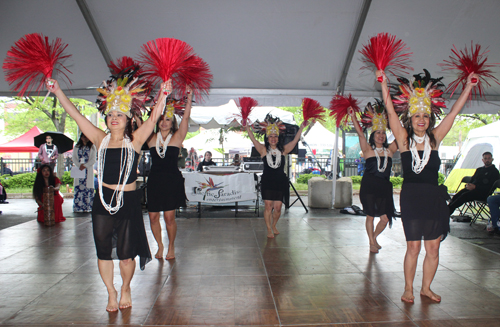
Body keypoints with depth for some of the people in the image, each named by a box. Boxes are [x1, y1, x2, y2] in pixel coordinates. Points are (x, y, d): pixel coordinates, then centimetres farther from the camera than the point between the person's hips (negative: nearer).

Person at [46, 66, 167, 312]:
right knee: (103, 251, 10)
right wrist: (56, 90, 0)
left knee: (126, 252, 8)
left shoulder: (134, 141, -2)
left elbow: (153, 118, -14)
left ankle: (125, 289, 34)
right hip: (103, 201, 3)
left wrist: (163, 95, -26)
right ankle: (111, 293, 32)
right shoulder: (101, 140, 4)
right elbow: (75, 114, 3)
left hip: (128, 201, -2)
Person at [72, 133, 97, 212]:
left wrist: (85, 166, -11)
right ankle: (78, 207, -4)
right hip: (79, 169, 2)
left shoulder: (92, 147, 9)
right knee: (78, 187, -5)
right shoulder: (76, 147, 16)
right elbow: (74, 158, 9)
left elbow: (93, 159, 2)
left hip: (88, 170, -1)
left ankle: (88, 207, -7)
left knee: (88, 187, -8)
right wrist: (79, 165, -9)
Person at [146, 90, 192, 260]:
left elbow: (186, 118, -5)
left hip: (172, 180, -3)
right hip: (154, 180, 3)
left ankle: (171, 247, 20)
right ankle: (160, 245, 26)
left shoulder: (177, 137, 3)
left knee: (169, 217, -2)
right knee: (153, 216, 4)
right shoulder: (151, 138, 9)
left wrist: (189, 98, -11)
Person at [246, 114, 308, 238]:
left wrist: (301, 128, -3)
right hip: (267, 181, -1)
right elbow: (253, 140, -6)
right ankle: (269, 229, 12)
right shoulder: (263, 149, 2)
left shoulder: (283, 150, 5)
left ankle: (274, 226, 27)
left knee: (277, 207, 1)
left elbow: (295, 140, 3)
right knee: (268, 206, -3)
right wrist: (247, 128, -15)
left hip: (280, 181, 1)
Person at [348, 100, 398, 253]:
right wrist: (353, 117, -19)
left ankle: (374, 237, 30)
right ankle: (372, 243, 23)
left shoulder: (390, 150, 8)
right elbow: (360, 133, -11)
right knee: (370, 216, 5)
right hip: (369, 186, -3)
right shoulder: (368, 150, -2)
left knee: (385, 218, 3)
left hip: (384, 187, 4)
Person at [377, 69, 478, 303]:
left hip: (434, 198, 3)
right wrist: (384, 83, -14)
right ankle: (408, 288, 21)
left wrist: (469, 86, 9)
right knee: (413, 247, 2)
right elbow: (390, 110, -9)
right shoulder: (404, 138, -2)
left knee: (433, 248, 9)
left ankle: (426, 288, 28)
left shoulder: (434, 138, 6)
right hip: (411, 197, -3)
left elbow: (454, 112, 8)